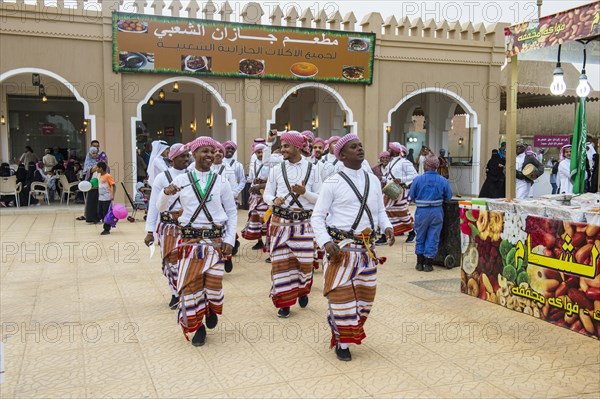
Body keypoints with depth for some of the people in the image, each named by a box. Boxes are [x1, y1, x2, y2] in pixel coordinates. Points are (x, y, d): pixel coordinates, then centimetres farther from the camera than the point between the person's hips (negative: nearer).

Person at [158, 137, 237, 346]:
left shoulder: (221, 182, 3)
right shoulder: (181, 180, 2)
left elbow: (232, 212, 8)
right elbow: (161, 208, 4)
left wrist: (229, 240, 0)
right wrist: (166, 193, -18)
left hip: (216, 240, 0)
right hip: (190, 241, 0)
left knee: (213, 283, -7)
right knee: (190, 283, -1)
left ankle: (212, 309, 29)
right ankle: (197, 326, 21)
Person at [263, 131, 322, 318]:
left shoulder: (312, 169, 2)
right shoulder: (276, 170, 5)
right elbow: (267, 194, 8)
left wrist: (304, 192, -16)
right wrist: (274, 200, -14)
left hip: (304, 223, 0)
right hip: (280, 222, 1)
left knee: (305, 261, 5)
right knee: (281, 261, 1)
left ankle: (303, 291, 35)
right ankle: (284, 301, 15)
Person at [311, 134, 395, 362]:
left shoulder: (373, 180, 8)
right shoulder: (333, 183, -7)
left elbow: (380, 210, 17)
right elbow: (317, 217, -5)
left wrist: (387, 226, -4)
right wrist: (326, 242, -19)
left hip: (367, 248, 5)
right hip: (341, 248, -5)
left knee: (365, 296, 13)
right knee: (341, 296, -2)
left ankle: (352, 331, 39)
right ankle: (341, 342, 17)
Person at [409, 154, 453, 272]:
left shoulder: (418, 179, -10)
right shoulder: (443, 181, -7)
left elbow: (411, 196, -5)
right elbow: (448, 197, -1)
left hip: (422, 212, 0)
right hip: (437, 212, 0)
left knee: (420, 237, 15)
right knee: (433, 238, 10)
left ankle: (420, 263, 19)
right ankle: (428, 264, 13)